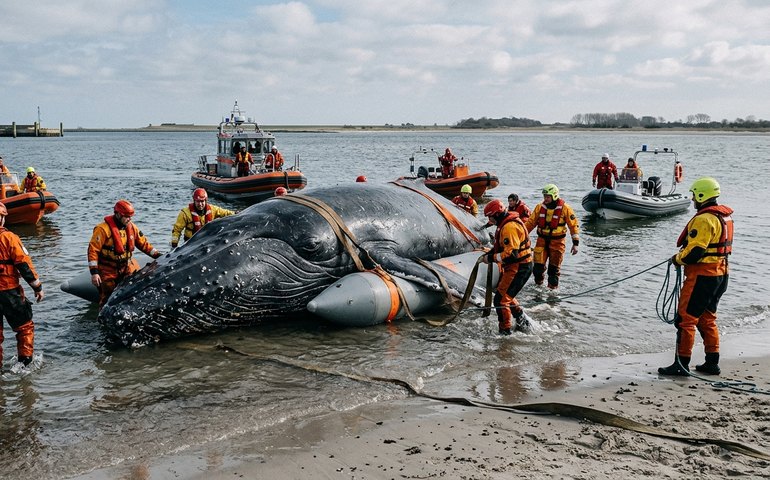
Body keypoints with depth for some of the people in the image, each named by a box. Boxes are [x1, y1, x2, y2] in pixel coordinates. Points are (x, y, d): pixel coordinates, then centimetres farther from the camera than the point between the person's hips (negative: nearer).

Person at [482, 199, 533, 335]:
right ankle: (523, 322, 33)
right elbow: (503, 246, 23)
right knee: (506, 295, 23)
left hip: (519, 268, -11)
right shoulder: (505, 223, 11)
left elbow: (511, 254, -28)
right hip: (514, 267, 11)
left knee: (500, 299, -9)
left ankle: (505, 331, -1)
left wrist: (492, 258, -18)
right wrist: (490, 252, 7)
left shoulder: (509, 227, -23)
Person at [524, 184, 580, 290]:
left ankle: (552, 289, 16)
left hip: (557, 241, -3)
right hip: (542, 240, 3)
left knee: (554, 268, 2)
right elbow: (530, 222, 9)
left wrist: (575, 243, -6)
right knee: (538, 266, -2)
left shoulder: (564, 208, -8)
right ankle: (538, 285, 21)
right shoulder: (540, 207, 2)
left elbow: (574, 225, -3)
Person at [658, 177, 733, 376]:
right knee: (707, 319, 18)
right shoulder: (725, 216, 12)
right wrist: (683, 255, 14)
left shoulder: (704, 219, -19)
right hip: (721, 275, 10)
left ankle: (682, 363, -1)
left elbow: (695, 251, -24)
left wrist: (677, 259, -5)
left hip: (702, 276, -10)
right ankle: (712, 363, 21)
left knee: (685, 319, -3)